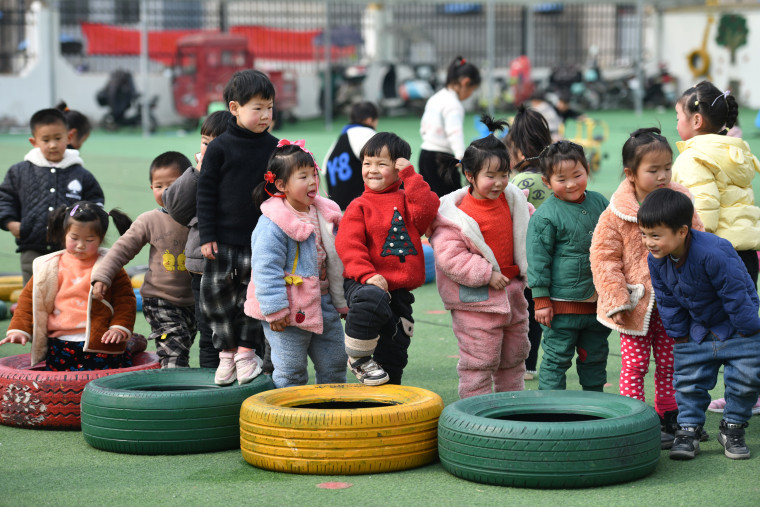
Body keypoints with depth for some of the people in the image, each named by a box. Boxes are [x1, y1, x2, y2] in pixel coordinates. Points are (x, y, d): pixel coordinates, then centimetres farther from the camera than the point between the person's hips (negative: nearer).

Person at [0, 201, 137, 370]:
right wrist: (19, 329, 0)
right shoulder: (49, 267, 6)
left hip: (100, 344, -3)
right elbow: (29, 298, 9)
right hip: (60, 347, 4)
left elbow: (125, 299, 1)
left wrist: (120, 328, -12)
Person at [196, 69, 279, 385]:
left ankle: (247, 352, 17)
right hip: (223, 240, -1)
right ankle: (226, 353, 15)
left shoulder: (273, 148, 3)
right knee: (216, 295, 1)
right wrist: (207, 236, -6)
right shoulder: (219, 148, -4)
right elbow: (206, 193, -2)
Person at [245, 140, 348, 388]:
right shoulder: (272, 224, -17)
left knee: (334, 364, 15)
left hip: (323, 306, 7)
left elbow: (336, 261, 16)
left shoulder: (325, 214, 6)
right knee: (290, 372, 0)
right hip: (290, 312, -7)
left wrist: (343, 301, 18)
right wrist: (275, 310, -20)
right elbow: (266, 269, -19)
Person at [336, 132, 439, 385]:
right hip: (364, 282, -4)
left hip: (400, 289, 4)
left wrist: (409, 175, -8)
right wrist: (368, 274, -23)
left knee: (394, 354, 8)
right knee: (372, 299, -39)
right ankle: (358, 357, -17)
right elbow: (348, 244, -9)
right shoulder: (359, 206, 1)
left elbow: (427, 208, -12)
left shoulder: (407, 200, 11)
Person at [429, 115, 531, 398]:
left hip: (512, 292, 7)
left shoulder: (511, 200, 3)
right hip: (476, 300, -7)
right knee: (479, 363, -3)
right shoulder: (457, 215, -19)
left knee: (514, 356, 19)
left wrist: (528, 265, 12)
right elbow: (449, 256, -23)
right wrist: (487, 274, -23)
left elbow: (525, 231, 22)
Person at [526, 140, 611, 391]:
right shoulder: (545, 216, -12)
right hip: (562, 305, -5)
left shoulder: (599, 202, 6)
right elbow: (538, 260, -9)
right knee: (556, 358, -1)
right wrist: (541, 301, -10)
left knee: (595, 357, 16)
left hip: (598, 302, 6)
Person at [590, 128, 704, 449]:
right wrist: (616, 301, -13)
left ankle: (669, 420, 22)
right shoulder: (616, 215, -11)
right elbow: (604, 258, -8)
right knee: (634, 365, 0)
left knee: (669, 364, 11)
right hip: (636, 303, -3)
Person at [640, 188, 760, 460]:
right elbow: (668, 302, -1)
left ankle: (732, 428, 14)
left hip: (736, 328, -4)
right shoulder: (656, 260, -15)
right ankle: (688, 430, 14)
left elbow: (735, 295, -25)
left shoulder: (713, 253, -35)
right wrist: (679, 336, 3)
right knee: (688, 380, 2)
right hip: (697, 330, 5)